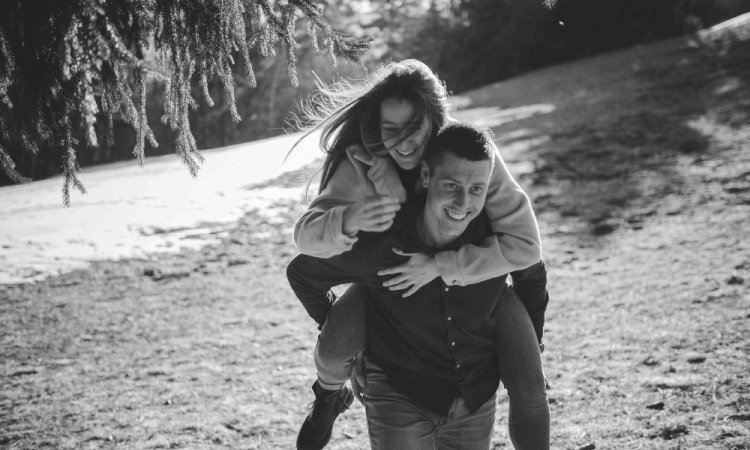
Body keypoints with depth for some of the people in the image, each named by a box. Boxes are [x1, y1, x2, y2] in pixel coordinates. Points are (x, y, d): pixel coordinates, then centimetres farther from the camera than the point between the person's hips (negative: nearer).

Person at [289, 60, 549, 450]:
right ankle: (331, 395, 12)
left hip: (474, 272, -1)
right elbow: (306, 236, -29)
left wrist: (441, 266, -42)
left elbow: (525, 244, -35)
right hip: (395, 271, 1)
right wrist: (349, 221, -51)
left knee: (528, 387, -14)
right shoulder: (362, 163, -27)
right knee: (334, 347, -24)